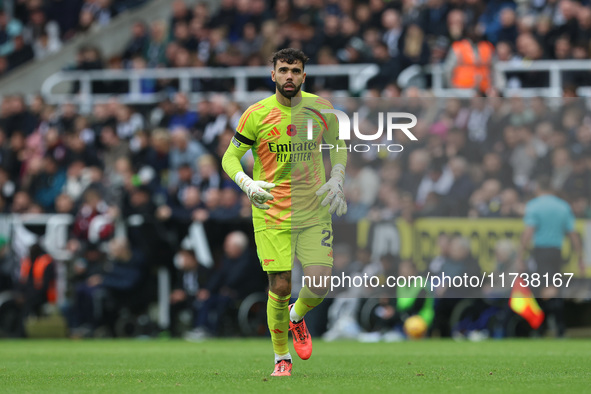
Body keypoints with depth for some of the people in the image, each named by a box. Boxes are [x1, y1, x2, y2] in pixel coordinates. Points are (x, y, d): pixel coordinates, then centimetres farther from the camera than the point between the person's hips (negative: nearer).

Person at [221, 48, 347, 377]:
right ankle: (282, 357, 15)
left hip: (314, 210, 2)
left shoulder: (320, 109, 0)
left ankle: (297, 317, 25)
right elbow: (230, 158, 0)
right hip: (271, 213, -2)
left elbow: (338, 145, 18)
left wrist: (337, 179, 1)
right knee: (281, 288, -6)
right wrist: (247, 183, -20)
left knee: (319, 284, -11)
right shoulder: (257, 115, -7)